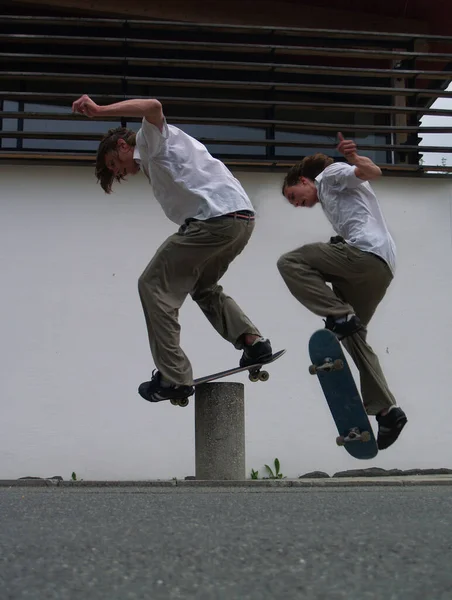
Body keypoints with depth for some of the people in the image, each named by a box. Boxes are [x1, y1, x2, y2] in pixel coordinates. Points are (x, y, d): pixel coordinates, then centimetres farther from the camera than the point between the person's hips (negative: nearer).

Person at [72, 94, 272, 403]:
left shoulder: (151, 138, 8)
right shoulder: (156, 159, 35)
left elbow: (153, 107, -15)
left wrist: (99, 110, -16)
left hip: (215, 219, -10)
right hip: (243, 219, 10)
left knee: (154, 286, -1)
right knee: (203, 286, 29)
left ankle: (174, 377, -5)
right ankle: (252, 340, 11)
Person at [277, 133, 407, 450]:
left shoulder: (330, 174, 10)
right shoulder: (334, 197, 36)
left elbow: (374, 172, -8)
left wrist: (353, 158, -27)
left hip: (365, 252, -10)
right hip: (381, 269, 10)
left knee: (290, 262, -11)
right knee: (353, 337, 14)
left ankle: (340, 315, -18)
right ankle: (386, 409, 10)